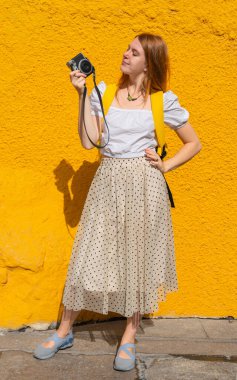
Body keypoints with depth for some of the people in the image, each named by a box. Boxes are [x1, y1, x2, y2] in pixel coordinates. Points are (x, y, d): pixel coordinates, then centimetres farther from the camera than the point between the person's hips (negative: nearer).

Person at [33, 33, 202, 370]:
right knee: (89, 254, 6)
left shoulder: (164, 101, 0)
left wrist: (165, 166, -3)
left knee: (139, 258, 7)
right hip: (107, 181, 2)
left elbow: (194, 144, 9)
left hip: (144, 184, -1)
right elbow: (88, 141, -5)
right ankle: (65, 331, 23)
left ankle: (130, 336, 24)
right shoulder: (104, 92, 5)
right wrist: (82, 95, -5)